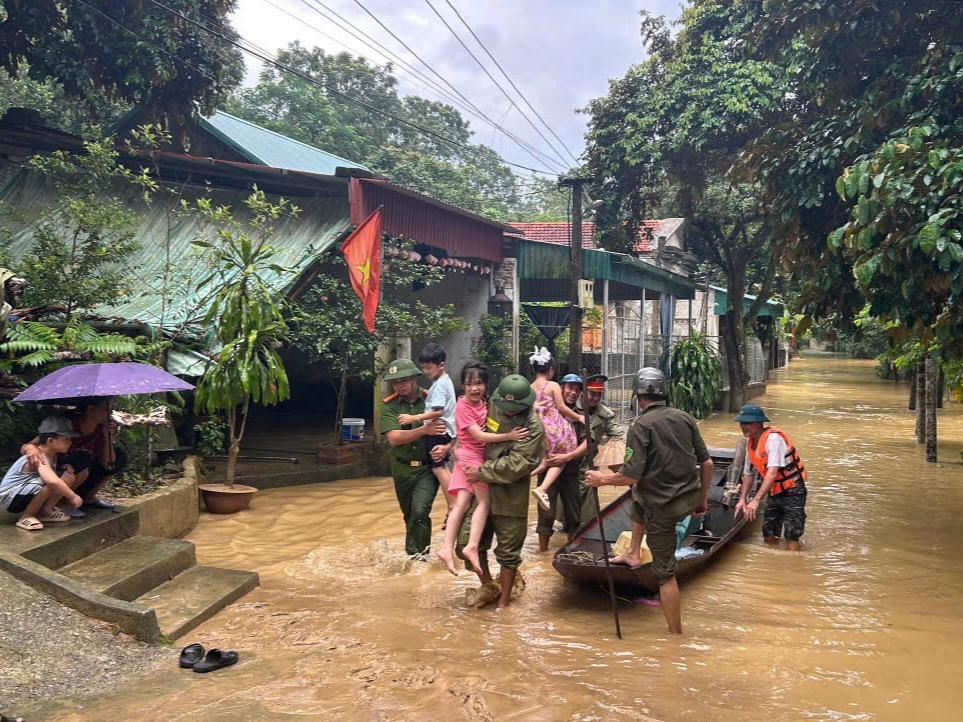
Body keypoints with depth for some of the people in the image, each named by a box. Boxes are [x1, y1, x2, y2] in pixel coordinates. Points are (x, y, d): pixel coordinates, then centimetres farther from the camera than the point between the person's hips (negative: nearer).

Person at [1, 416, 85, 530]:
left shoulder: (54, 455, 1)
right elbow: (53, 481, -45)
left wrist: (66, 468, -3)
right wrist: (73, 496, -33)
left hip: (26, 494, 9)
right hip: (10, 498, -9)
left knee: (69, 476, -3)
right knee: (51, 485, -35)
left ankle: (45, 511, 2)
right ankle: (25, 517, -15)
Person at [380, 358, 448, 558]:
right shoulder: (390, 406, -3)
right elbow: (393, 438, -16)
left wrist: (446, 447, -21)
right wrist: (425, 430, -24)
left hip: (428, 468, -3)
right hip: (402, 469, 3)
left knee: (420, 512, -20)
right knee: (409, 515, 18)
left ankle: (418, 553, -3)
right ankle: (413, 553, 39)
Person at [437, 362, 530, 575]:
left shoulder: (485, 403, 8)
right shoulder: (463, 406, -15)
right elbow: (479, 435, -21)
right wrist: (509, 436, -26)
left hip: (482, 456, 6)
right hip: (470, 456, -6)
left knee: (461, 504, 0)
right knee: (485, 501, -6)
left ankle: (447, 549, -4)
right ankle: (472, 547, -9)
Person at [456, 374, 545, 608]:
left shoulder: (532, 427, -15)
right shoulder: (492, 407, 2)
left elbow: (516, 464, -22)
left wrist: (483, 472, -18)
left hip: (511, 498, -5)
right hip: (481, 492, 5)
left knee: (508, 553, 8)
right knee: (467, 545, 6)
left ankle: (504, 601, 27)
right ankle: (489, 586, 30)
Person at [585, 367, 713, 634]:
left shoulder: (641, 425, -15)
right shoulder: (685, 418, 1)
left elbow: (631, 475, -20)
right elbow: (707, 463, 4)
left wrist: (601, 479, -2)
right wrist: (703, 499, 18)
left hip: (663, 507, -7)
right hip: (690, 498, 7)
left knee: (665, 572, 5)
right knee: (638, 500, 35)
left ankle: (676, 633, 14)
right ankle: (633, 553, 39)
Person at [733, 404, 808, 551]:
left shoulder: (773, 438, -23)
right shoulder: (750, 443, 4)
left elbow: (772, 472, -32)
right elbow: (748, 474, 14)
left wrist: (756, 501, -36)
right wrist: (742, 499, 5)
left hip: (792, 490, -8)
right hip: (774, 492, 8)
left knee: (791, 535, -10)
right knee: (768, 536, 11)